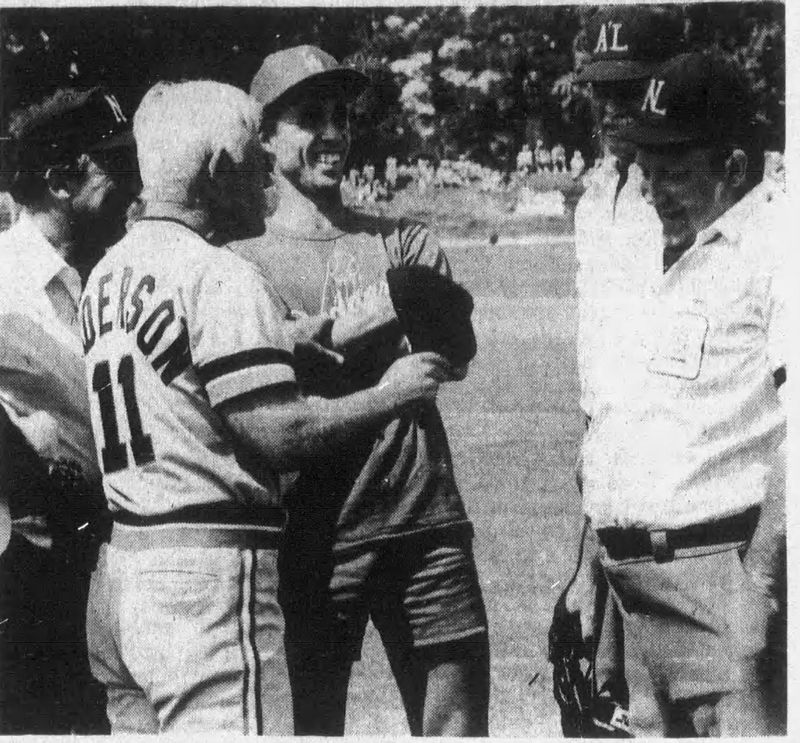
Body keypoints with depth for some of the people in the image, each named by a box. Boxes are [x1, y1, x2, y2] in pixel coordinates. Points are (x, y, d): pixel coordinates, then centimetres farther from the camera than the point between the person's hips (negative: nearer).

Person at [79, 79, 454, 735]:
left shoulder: (108, 272, 14)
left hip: (123, 557, 9)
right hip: (210, 570, -9)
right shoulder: (220, 277, -13)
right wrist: (389, 395, -4)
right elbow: (279, 437, -17)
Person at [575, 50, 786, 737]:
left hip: (714, 570, -8)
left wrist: (760, 580, -25)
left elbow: (794, 418, -18)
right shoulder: (665, 262, 20)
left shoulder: (775, 245, -7)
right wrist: (589, 574, 20)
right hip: (632, 573, 8)